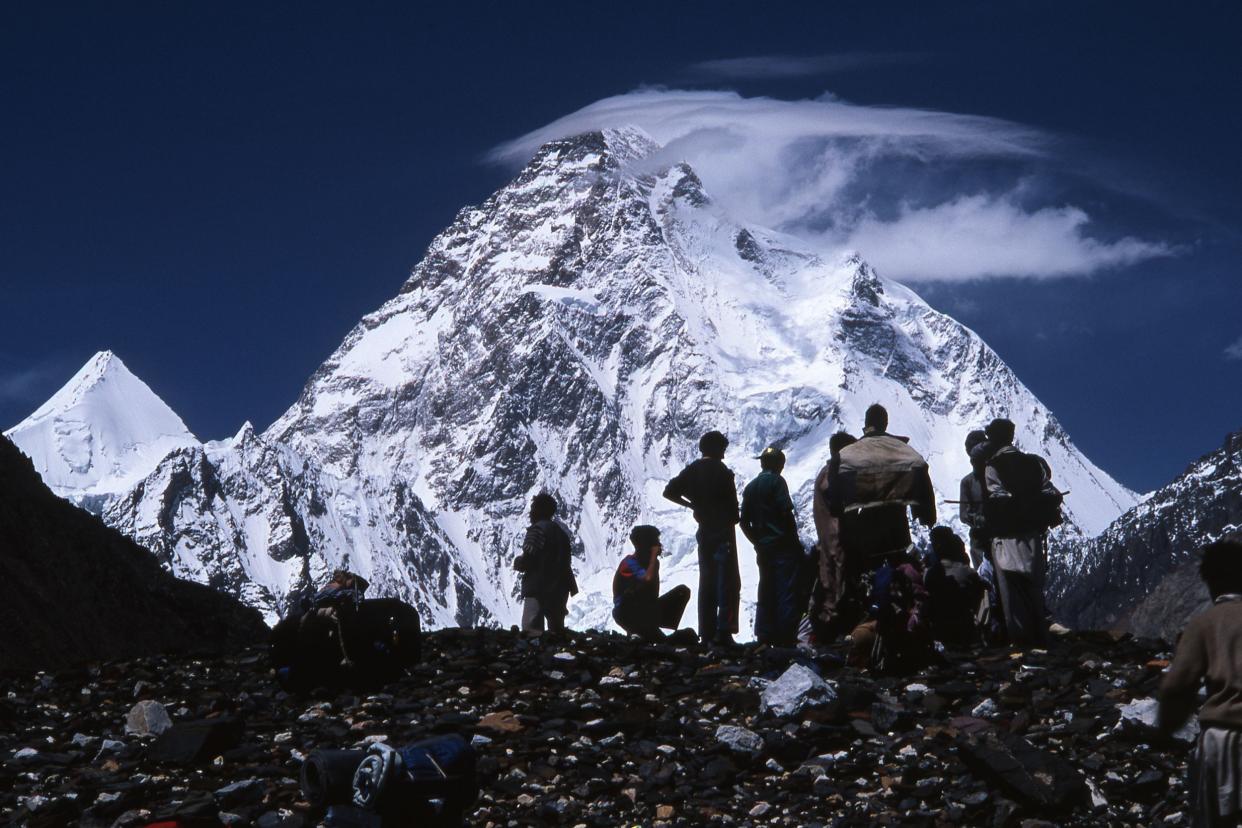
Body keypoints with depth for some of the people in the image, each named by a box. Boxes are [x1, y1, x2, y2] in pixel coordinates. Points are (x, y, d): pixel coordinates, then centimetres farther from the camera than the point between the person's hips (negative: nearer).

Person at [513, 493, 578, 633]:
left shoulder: (538, 529, -7)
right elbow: (567, 563, 16)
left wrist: (517, 562, 6)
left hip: (537, 589, -8)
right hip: (558, 591, 8)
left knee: (531, 634, -15)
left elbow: (528, 560, -15)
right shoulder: (561, 531, 16)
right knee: (557, 633, 13)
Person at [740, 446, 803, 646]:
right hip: (783, 545, -7)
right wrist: (796, 542, -5)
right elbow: (786, 512, -14)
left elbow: (744, 522, 14)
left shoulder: (750, 487, 15)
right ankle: (786, 637, -12)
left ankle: (764, 636, 8)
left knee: (766, 592, 10)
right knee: (787, 591, -7)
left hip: (763, 548, 7)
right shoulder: (777, 482, -6)